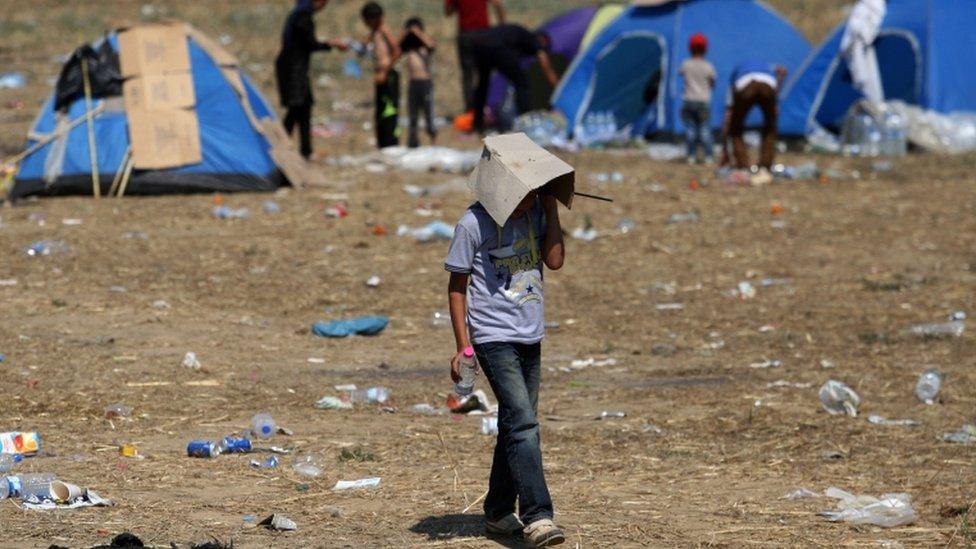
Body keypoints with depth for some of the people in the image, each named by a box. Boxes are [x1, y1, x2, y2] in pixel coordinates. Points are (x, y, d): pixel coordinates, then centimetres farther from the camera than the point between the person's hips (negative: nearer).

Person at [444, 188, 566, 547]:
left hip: (530, 337, 6)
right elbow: (457, 285, -5)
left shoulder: (535, 213, 4)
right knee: (523, 423, -17)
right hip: (494, 338, -6)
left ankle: (498, 514, 24)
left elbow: (555, 260, -7)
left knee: (517, 426, 12)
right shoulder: (474, 223, -11)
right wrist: (462, 347, -9)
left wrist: (551, 206, -8)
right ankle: (537, 517, -22)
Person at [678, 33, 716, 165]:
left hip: (688, 100, 1)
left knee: (690, 128, 6)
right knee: (705, 129, 2)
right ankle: (708, 156, 1)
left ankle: (691, 155, 4)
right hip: (703, 100, -1)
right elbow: (713, 84, 4)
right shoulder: (708, 67, -8)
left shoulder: (686, 65, -5)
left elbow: (680, 72, 19)